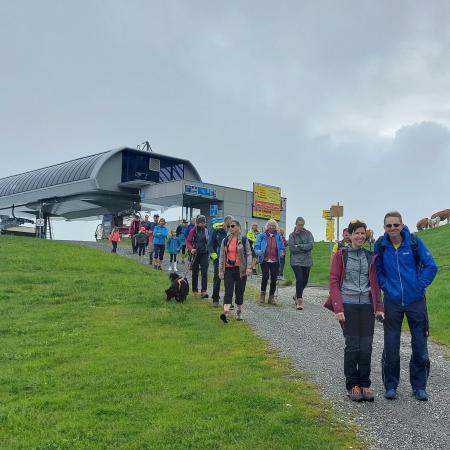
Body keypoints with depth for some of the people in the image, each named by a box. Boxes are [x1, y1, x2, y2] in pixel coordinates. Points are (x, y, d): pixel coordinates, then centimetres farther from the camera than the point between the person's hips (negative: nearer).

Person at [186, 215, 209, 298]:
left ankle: (204, 291, -10)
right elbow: (188, 241, -4)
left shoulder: (206, 230, 3)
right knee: (195, 273, 9)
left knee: (204, 272, -8)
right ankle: (195, 290, 22)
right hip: (196, 254, -1)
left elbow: (208, 241, 9)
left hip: (204, 254, 1)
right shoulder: (193, 230, -4)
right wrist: (191, 249, -20)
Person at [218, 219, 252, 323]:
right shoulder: (225, 241, 9)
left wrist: (248, 267, -12)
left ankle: (239, 312, 23)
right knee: (228, 291, -11)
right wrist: (220, 270, 5)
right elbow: (221, 256, 10)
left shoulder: (244, 240, 2)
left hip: (240, 269, -1)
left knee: (240, 292, 7)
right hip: (228, 269, 1)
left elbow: (249, 254, 0)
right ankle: (225, 313, -21)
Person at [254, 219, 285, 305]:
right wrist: (258, 251, -20)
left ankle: (271, 297, 14)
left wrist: (281, 252, -9)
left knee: (274, 279, 1)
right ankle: (262, 293, 5)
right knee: (265, 276, -18)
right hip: (265, 260, -2)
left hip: (275, 261, 2)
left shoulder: (278, 237, 10)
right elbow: (256, 246, 1)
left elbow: (282, 248, 13)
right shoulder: (262, 236, 4)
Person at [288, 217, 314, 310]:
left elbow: (311, 245, -9)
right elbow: (291, 248, -10)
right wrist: (305, 248, -9)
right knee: (299, 279, -14)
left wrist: (298, 246, -12)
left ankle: (297, 295, 34)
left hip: (307, 261, 3)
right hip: (296, 261, -3)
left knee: (305, 281, 11)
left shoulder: (308, 233, 4)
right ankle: (300, 300, -5)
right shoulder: (292, 235, 0)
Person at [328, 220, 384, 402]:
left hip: (367, 305, 3)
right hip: (348, 305, -3)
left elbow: (375, 283, 15)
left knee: (366, 346, 2)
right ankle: (352, 385, 8)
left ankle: (365, 384, 14)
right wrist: (338, 308, -10)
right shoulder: (341, 254, 2)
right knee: (352, 345, -4)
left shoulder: (370, 256, 12)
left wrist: (379, 307, 8)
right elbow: (333, 281, -2)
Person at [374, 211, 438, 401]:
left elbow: (431, 266, -3)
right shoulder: (380, 245, -4)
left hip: (416, 301, 0)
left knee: (420, 346, 6)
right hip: (392, 302, 1)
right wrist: (385, 286, -2)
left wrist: (419, 285, -7)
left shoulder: (415, 242, -8)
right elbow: (376, 270, 9)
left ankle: (419, 386, 22)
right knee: (391, 347, 4)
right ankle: (390, 386, 20)